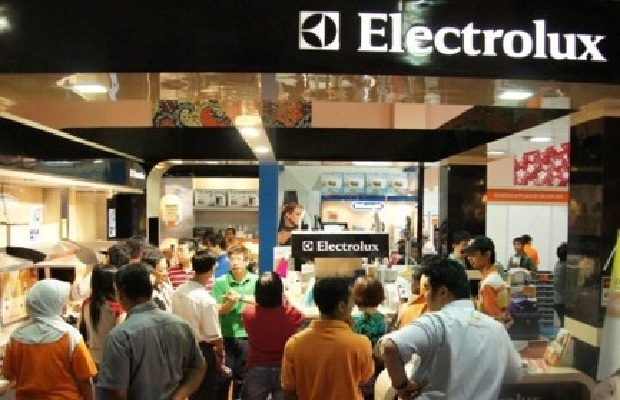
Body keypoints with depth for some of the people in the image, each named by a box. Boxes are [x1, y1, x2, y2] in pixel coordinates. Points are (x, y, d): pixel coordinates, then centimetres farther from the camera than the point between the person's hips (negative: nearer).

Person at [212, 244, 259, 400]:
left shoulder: (255, 281, -2)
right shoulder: (220, 282, -3)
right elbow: (218, 311, -5)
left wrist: (240, 297, -23)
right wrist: (230, 302, -24)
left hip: (246, 337, 1)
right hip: (225, 337, 0)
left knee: (242, 378, 14)